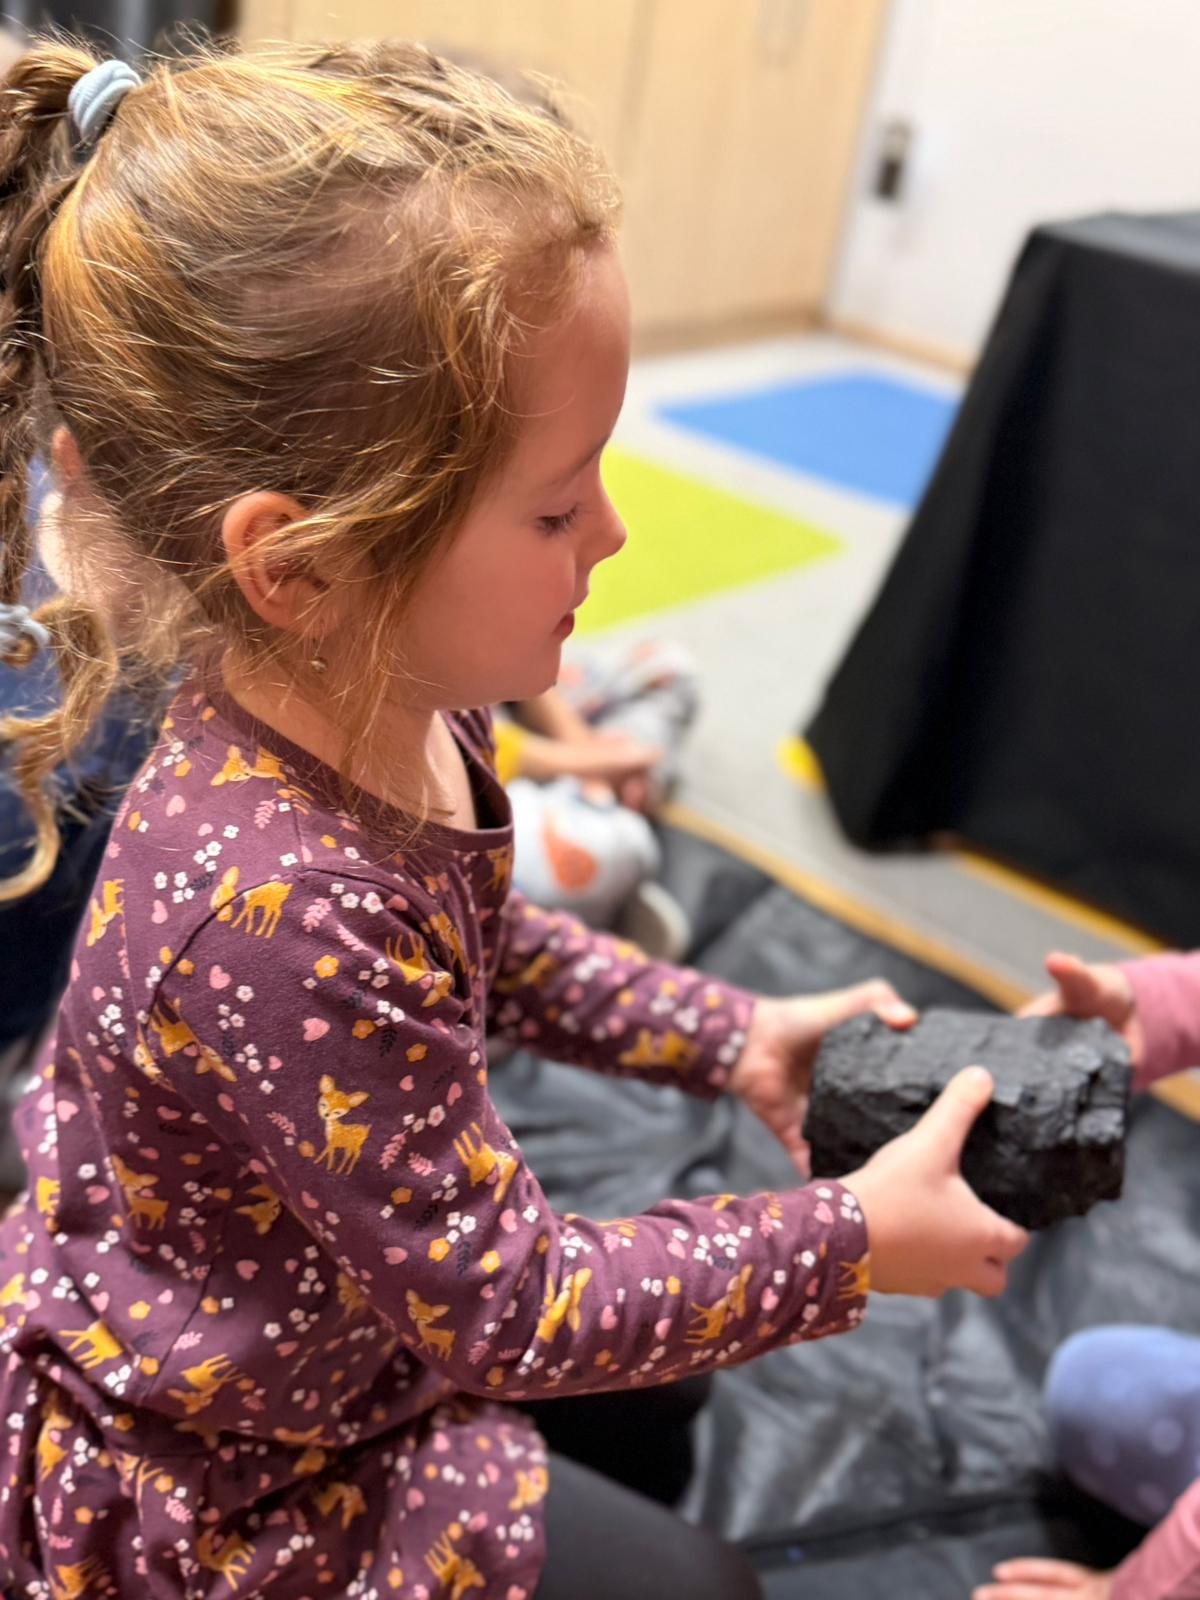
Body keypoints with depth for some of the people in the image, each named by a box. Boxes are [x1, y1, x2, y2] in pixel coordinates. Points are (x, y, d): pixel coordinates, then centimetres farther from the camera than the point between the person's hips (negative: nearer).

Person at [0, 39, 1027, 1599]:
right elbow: (506, 1311, -30)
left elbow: (484, 945, 6)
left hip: (349, 1278, 7)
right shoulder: (284, 914, -42)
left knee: (650, 1420, 25)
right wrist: (856, 1238, -20)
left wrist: (733, 1034, 1)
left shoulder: (397, 712, -16)